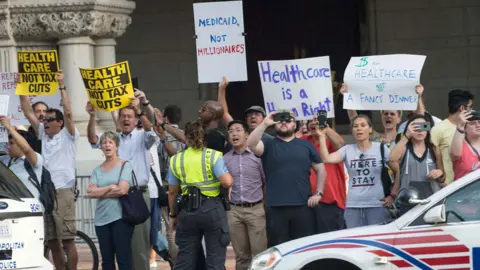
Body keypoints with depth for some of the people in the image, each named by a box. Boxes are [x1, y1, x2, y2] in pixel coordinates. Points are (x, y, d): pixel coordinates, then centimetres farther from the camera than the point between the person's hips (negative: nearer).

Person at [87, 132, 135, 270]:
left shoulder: (125, 166, 1)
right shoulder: (97, 170, 12)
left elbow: (122, 189, -12)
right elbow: (91, 192, -2)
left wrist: (101, 192, -3)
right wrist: (110, 188, -9)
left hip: (120, 217, -5)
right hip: (101, 219, 5)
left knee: (124, 259, -7)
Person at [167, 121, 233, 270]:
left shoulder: (176, 160, 6)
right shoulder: (212, 156, -5)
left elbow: (172, 192, 10)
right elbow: (227, 182, -14)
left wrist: (173, 214, 21)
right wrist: (229, 175, 8)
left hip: (187, 210, 3)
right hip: (211, 208, -3)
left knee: (185, 258, 9)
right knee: (215, 257, 2)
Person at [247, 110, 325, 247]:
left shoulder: (305, 145, 14)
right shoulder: (269, 145, 8)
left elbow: (320, 169, 15)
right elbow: (251, 144, -13)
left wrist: (319, 193, 4)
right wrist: (264, 124, -19)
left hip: (303, 206, 1)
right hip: (276, 208, -1)